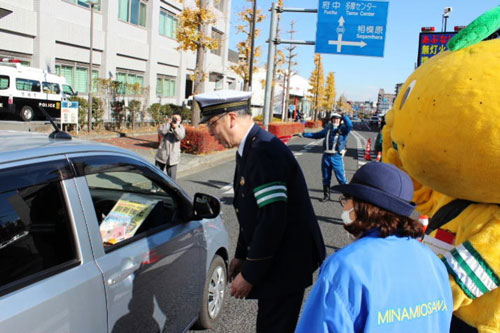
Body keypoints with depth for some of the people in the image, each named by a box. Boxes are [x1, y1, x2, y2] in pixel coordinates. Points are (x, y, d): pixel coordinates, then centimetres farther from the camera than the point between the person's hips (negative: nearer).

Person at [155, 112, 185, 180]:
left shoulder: (181, 128, 5)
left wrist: (175, 127, -28)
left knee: (172, 178, -1)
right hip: (161, 155, 1)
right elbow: (161, 132, -17)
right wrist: (168, 123, -16)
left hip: (173, 157, -1)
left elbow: (180, 136, -15)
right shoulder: (166, 125, 4)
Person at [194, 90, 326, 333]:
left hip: (286, 260, -9)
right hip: (273, 257, 9)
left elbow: (273, 219, -28)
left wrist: (250, 275, -20)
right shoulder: (249, 149, 7)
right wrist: (241, 255, 16)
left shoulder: (264, 151, -24)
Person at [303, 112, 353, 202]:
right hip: (326, 156, 5)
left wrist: (344, 116, -15)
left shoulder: (343, 128, 1)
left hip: (337, 157, -5)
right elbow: (317, 135, 28)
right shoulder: (328, 128, 15)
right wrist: (304, 134, 28)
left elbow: (349, 125, -23)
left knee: (341, 178, -7)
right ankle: (326, 196, 25)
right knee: (326, 178, 12)